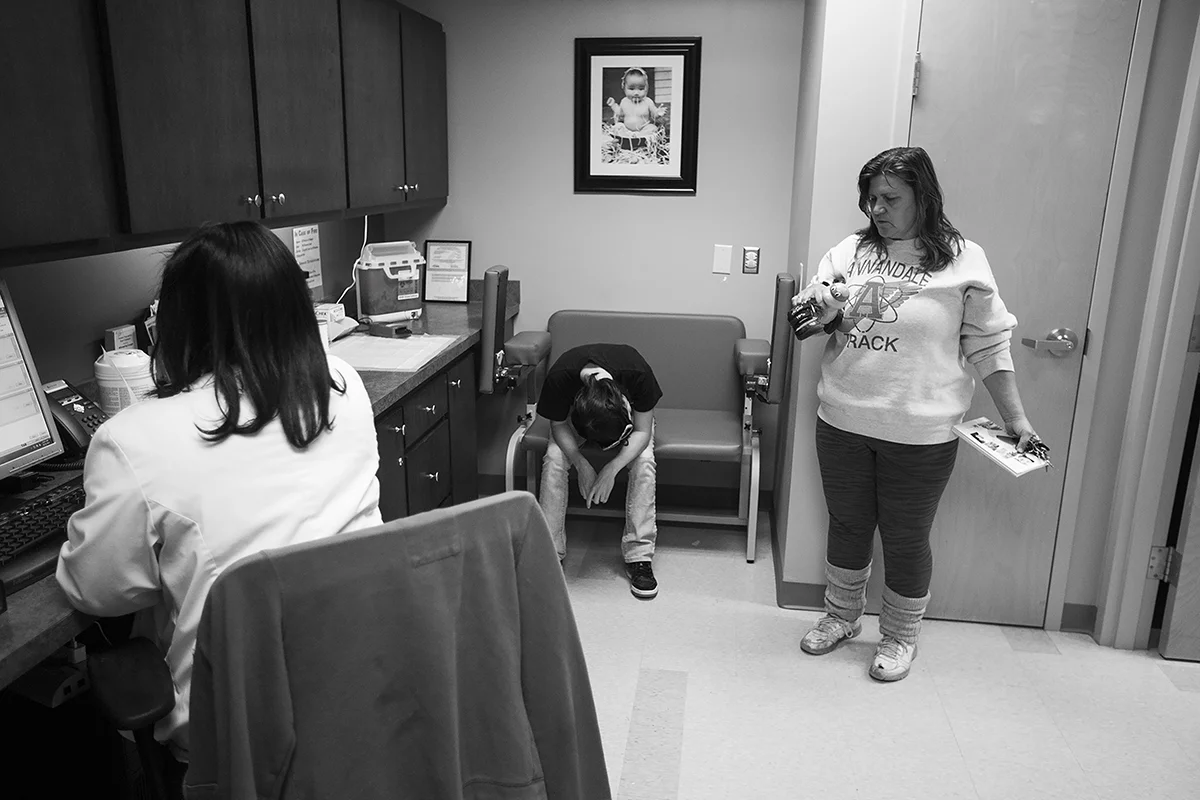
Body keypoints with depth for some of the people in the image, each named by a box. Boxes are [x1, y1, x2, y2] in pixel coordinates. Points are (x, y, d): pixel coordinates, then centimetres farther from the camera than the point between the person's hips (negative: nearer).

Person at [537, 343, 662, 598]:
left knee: (644, 461, -28)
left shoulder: (637, 374, -41)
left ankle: (639, 556, -17)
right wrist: (581, 465, -34)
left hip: (631, 417, 0)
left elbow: (642, 430, -28)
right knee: (554, 458, -27)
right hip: (574, 417, 1)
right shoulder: (559, 377, -39)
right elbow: (559, 426, -21)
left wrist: (612, 469, -38)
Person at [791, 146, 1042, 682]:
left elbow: (989, 346, 0)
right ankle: (841, 617, 39)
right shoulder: (850, 251, 4)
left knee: (906, 540, 10)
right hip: (842, 422, 3)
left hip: (919, 434, -3)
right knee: (847, 525, 18)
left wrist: (1015, 418, -1)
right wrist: (822, 311, -18)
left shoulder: (962, 260, -4)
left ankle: (900, 637, 32)